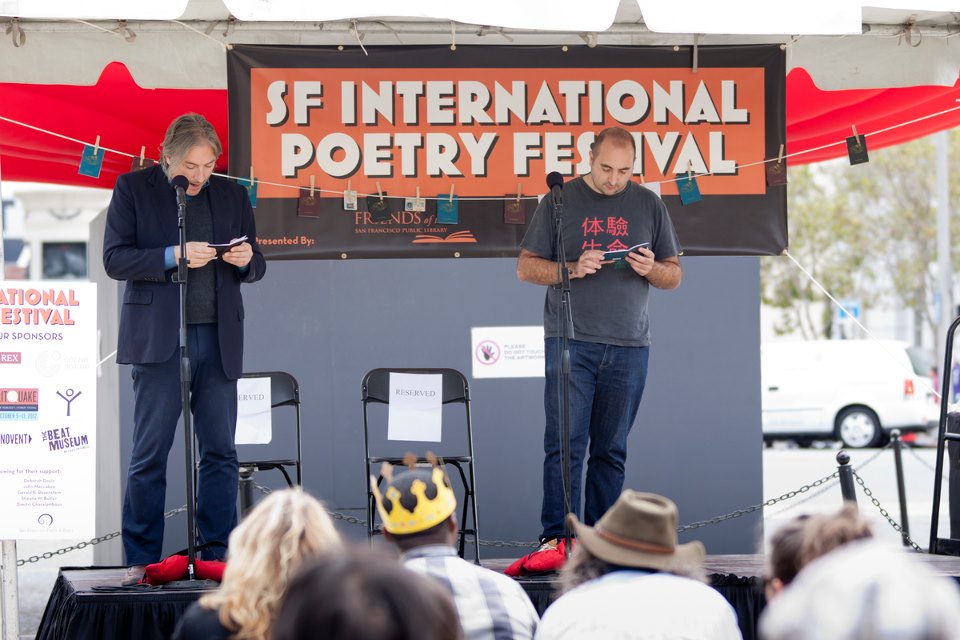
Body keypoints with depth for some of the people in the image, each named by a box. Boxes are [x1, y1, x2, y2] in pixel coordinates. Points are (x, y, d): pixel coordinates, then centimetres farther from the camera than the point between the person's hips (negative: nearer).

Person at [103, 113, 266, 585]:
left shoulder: (232, 195, 13)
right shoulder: (133, 188, 3)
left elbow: (254, 266, 18)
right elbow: (115, 258, -4)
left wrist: (247, 260, -7)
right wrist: (173, 256, -17)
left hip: (217, 337, 4)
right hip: (157, 337, -3)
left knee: (220, 451, 3)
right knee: (149, 454, -1)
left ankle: (217, 552, 10)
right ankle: (141, 560, 4)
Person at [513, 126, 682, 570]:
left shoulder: (649, 205, 11)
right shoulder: (560, 200, 5)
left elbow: (674, 275, 15)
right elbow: (526, 268, 4)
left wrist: (650, 269, -7)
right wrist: (573, 269, -12)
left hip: (628, 346, 3)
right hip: (570, 342, -2)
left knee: (611, 450, 5)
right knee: (565, 442, -10)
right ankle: (556, 537, -11)